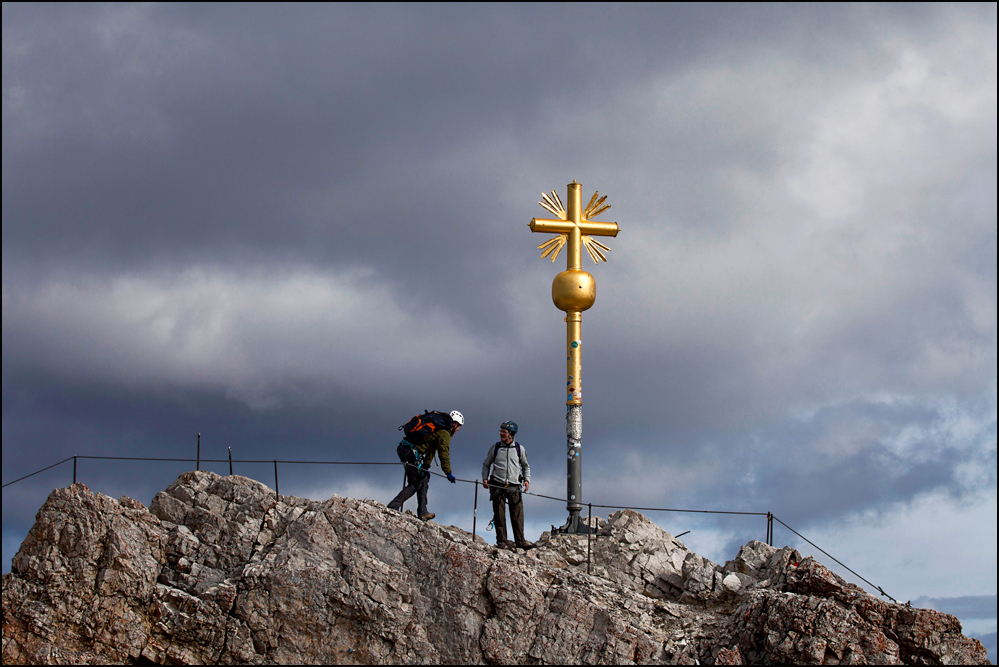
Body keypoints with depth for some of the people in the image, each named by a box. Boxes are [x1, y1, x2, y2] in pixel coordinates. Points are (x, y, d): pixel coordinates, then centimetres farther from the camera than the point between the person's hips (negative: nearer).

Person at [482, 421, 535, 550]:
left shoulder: (520, 449, 9)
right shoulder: (495, 448, 9)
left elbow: (526, 466, 20)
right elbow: (486, 465, 18)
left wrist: (527, 480, 4)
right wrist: (485, 478, 2)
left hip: (514, 486, 0)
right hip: (497, 486, 0)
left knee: (518, 513, -9)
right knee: (499, 514, -2)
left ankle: (520, 540, -8)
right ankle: (501, 541, 1)